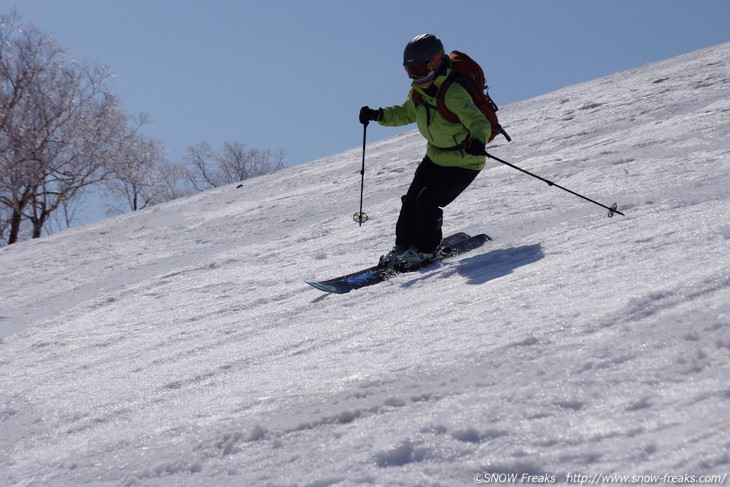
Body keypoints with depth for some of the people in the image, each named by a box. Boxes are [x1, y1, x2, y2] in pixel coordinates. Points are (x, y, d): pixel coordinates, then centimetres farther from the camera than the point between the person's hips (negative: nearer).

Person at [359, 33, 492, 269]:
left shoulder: (454, 94, -29)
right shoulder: (419, 91, -3)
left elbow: (479, 122, -35)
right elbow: (406, 113, 17)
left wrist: (478, 140, -57)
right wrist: (378, 115, 2)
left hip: (464, 163, -8)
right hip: (436, 157, 8)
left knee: (427, 201, -15)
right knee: (412, 199, 2)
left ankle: (424, 250, 5)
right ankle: (403, 247, 19)